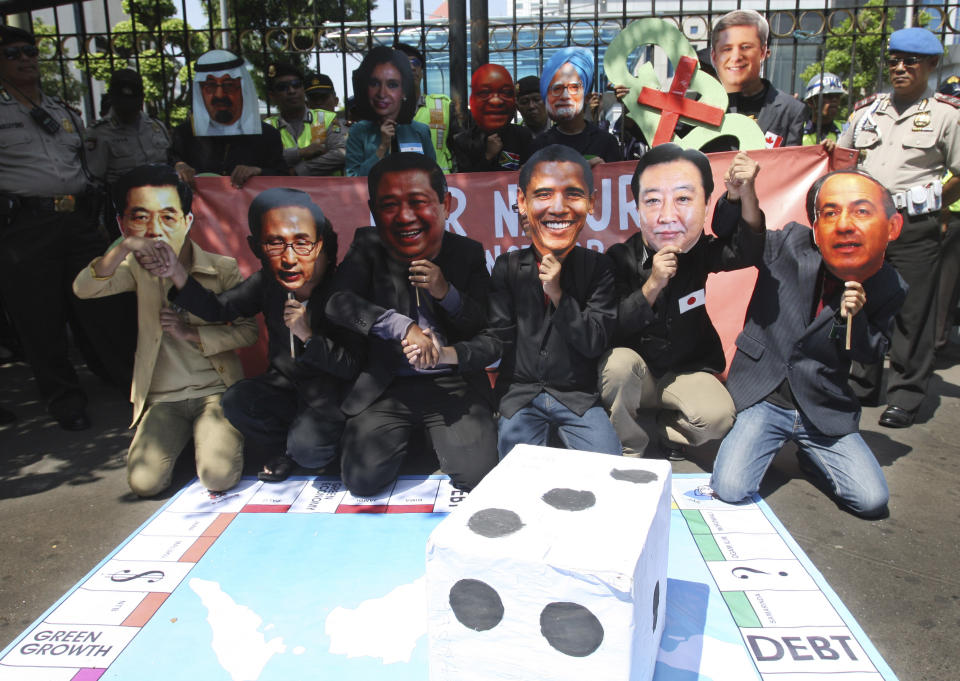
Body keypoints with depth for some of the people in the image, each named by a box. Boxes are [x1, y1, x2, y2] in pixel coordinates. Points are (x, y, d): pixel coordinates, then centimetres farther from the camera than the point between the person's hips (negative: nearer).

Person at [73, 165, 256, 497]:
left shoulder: (222, 268, -6)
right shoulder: (137, 267, 2)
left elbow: (248, 331, -6)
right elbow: (84, 289, -17)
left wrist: (191, 334, -17)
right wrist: (122, 248, -34)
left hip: (216, 389, -2)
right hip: (162, 397, 2)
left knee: (218, 477, -20)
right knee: (144, 481, -15)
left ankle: (211, 431, 14)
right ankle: (179, 433, 17)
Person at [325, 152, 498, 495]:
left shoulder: (468, 253, 0)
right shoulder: (367, 247, 0)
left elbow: (488, 331, -2)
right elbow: (336, 302, -16)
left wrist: (446, 293, -18)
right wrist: (402, 326, -26)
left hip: (454, 386, 0)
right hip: (385, 388, 1)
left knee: (477, 477, -14)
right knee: (361, 480, -11)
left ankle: (434, 439, 19)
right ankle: (410, 441, 20)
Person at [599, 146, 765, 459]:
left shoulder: (701, 251, -6)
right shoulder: (621, 259, -16)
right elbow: (612, 333, -21)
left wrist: (746, 192, -23)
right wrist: (652, 286, -34)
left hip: (687, 372, 2)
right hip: (635, 377, -2)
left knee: (718, 416, -26)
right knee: (620, 362, -35)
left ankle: (666, 428, 9)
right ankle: (631, 450, -9)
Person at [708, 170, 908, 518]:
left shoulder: (889, 289, -6)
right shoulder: (790, 244, -12)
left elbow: (872, 353, 5)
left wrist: (854, 318, -18)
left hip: (826, 411, 2)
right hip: (762, 398, -2)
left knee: (872, 501, -6)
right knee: (729, 491, -16)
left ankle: (811, 452, 24)